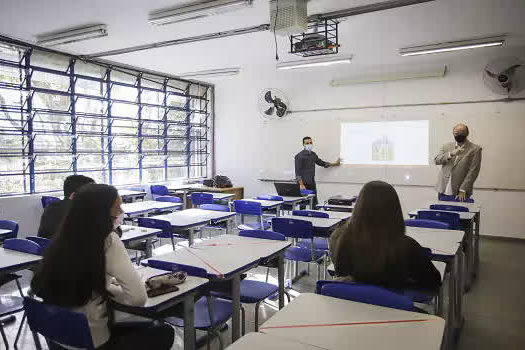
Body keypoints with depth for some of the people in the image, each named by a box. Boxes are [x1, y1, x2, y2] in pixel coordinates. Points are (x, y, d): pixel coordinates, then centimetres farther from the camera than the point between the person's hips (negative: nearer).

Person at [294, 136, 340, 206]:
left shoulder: (313, 154, 13)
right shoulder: (299, 156, -9)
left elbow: (321, 163, 28)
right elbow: (298, 172, -13)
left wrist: (335, 164, 29)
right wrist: (301, 184, -20)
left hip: (312, 183, 7)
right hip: (304, 184, -7)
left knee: (314, 204, 5)